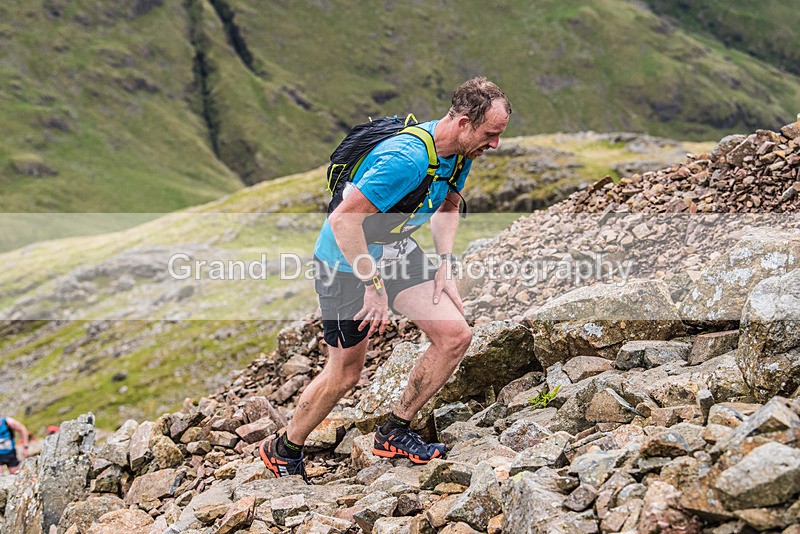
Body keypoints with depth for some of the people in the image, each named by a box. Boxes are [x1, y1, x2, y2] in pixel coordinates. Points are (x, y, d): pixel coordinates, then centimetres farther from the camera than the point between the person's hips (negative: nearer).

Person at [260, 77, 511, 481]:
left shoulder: (459, 151, -6)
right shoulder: (406, 159, -34)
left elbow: (447, 204, 15)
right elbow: (343, 220, -32)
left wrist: (445, 264, 3)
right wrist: (374, 286, -26)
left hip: (398, 252, 8)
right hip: (348, 261, -8)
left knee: (455, 336, -4)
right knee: (345, 374, 3)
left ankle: (395, 433, 13)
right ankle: (283, 450, 27)